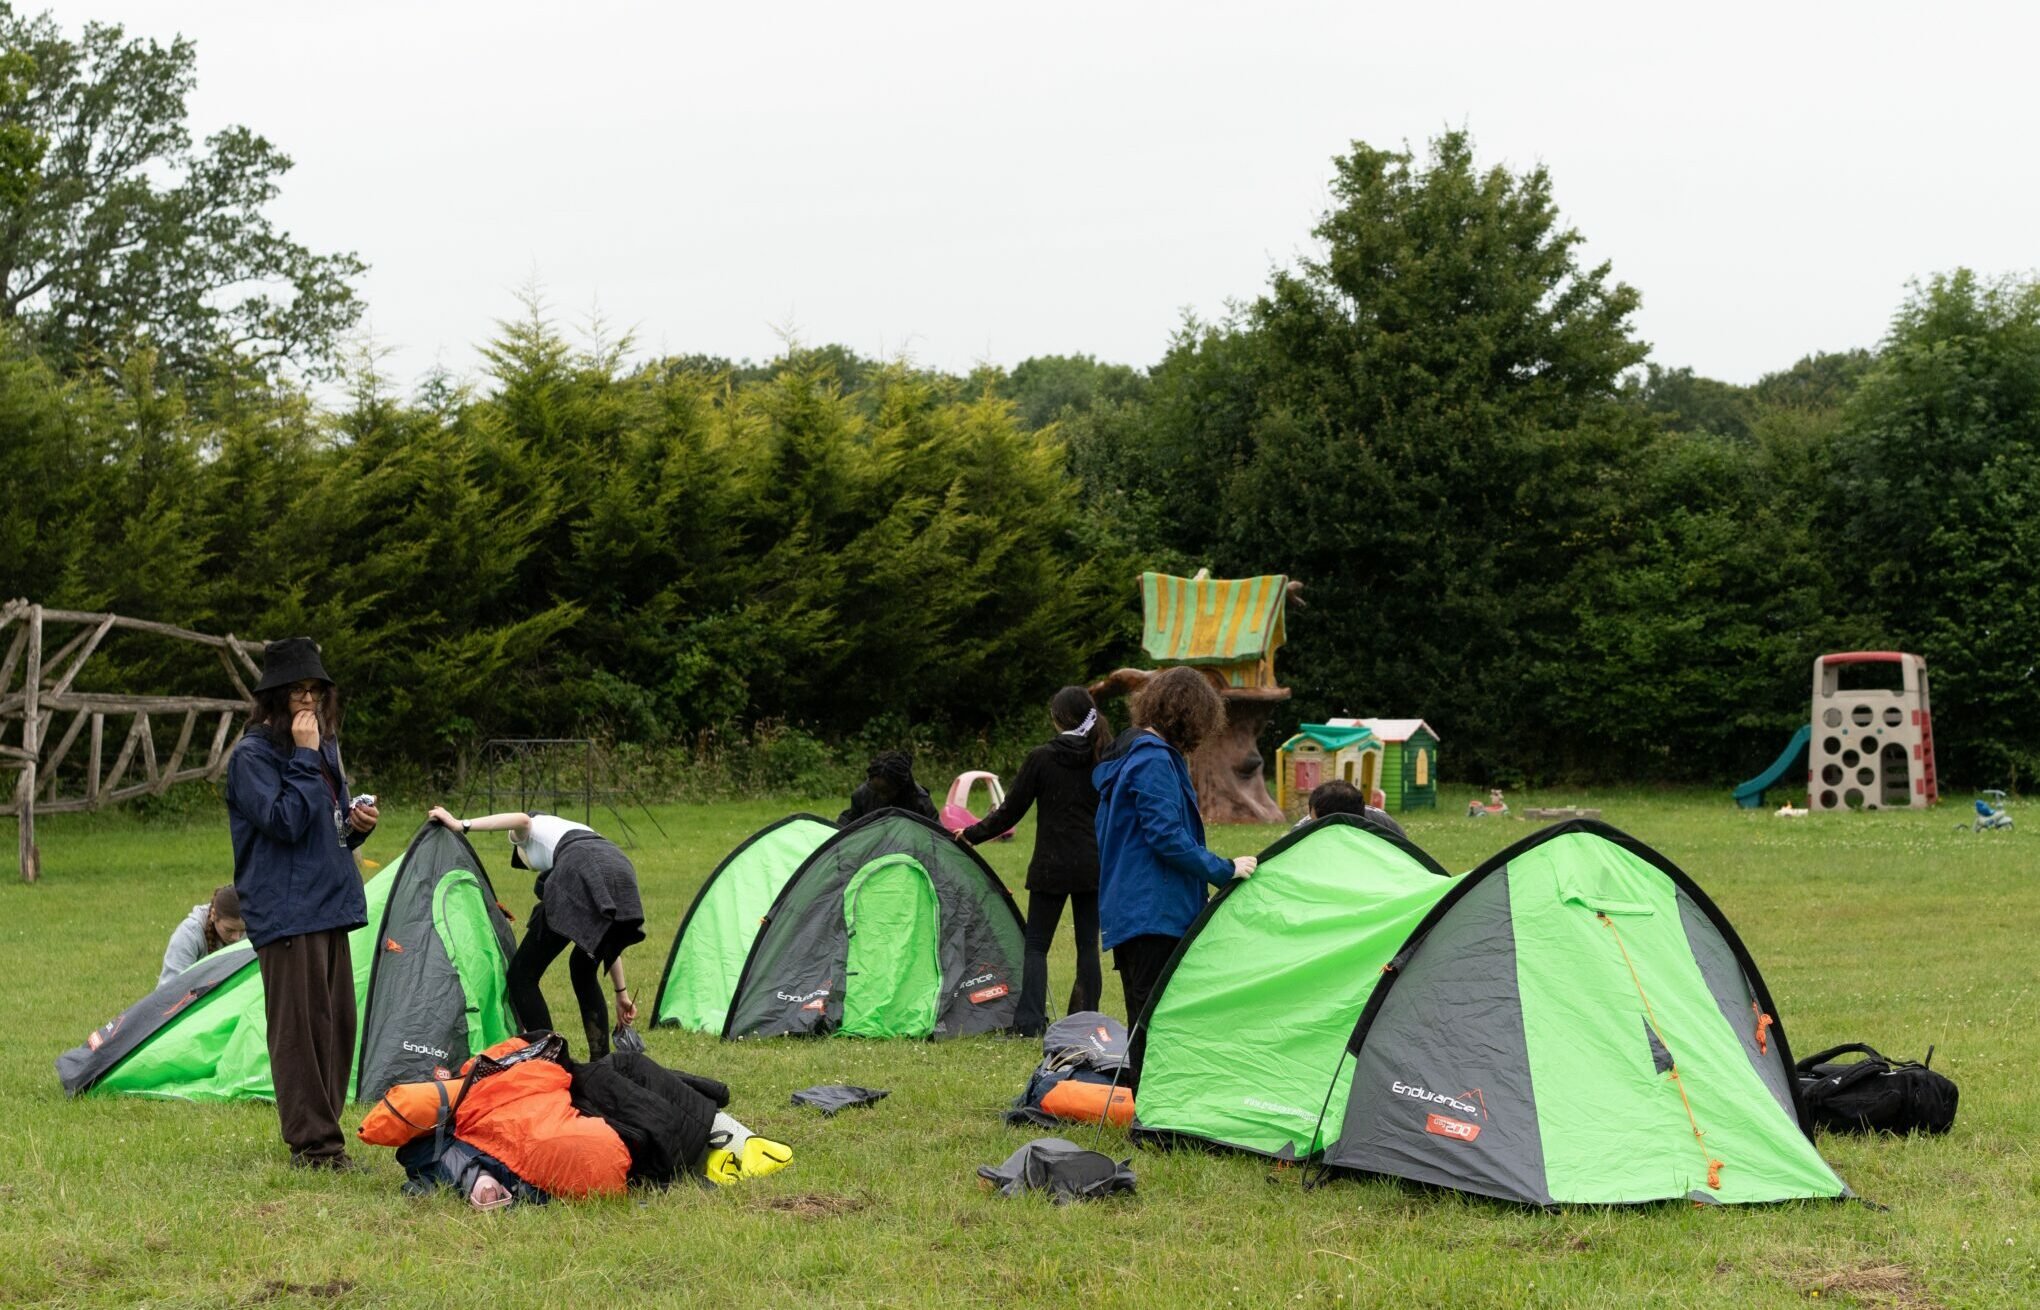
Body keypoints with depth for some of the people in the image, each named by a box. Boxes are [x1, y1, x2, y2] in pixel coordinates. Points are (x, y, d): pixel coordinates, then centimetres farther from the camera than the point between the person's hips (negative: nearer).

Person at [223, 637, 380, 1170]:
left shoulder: (325, 747, 16)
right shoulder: (253, 756, -9)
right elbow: (286, 821, -21)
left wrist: (356, 824, 3)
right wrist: (305, 758, -19)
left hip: (329, 906, 9)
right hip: (286, 912, -9)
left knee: (337, 1025, 11)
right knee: (300, 1028, -7)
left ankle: (322, 1138, 19)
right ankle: (312, 1143, -3)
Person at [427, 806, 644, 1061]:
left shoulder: (532, 830, 29)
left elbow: (521, 820, -1)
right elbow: (605, 932, 41)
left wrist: (461, 825, 4)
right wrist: (621, 993, 43)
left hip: (581, 876, -7)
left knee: (523, 975, 6)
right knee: (583, 970, 29)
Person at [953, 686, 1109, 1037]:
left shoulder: (1041, 758, -8)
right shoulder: (1107, 759, 0)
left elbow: (1011, 811, -2)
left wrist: (973, 834, 13)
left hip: (1052, 866, -3)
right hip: (1095, 867, 3)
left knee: (1036, 944, 4)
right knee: (1088, 944, 9)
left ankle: (1030, 1022, -6)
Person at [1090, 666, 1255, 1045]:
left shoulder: (1129, 755, 17)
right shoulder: (1155, 761, -15)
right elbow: (1167, 837, -21)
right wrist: (1224, 869, -13)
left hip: (1126, 910, 10)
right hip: (1155, 911, -10)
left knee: (1142, 1016, 14)